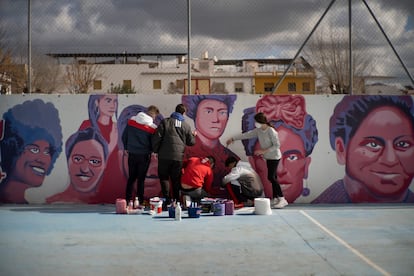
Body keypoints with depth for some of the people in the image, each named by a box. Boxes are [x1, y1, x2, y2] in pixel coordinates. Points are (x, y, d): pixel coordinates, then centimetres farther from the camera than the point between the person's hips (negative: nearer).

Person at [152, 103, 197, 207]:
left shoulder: (165, 122, 0)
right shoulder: (186, 126, 7)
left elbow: (157, 137, -6)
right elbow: (191, 142, 13)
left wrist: (156, 150, 5)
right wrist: (194, 135, 34)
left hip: (164, 156, -2)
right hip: (178, 157, 2)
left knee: (164, 177, 5)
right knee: (176, 179, 11)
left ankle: (167, 198, -10)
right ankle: (176, 201, 11)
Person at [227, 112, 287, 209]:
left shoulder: (271, 131, -20)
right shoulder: (258, 131, 4)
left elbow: (277, 145, -21)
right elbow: (247, 135, 12)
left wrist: (264, 151, -24)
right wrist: (233, 139, 14)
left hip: (274, 156, -8)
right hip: (268, 157, 8)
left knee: (271, 177, -16)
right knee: (273, 178, 9)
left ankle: (282, 199, -15)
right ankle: (275, 199, 12)